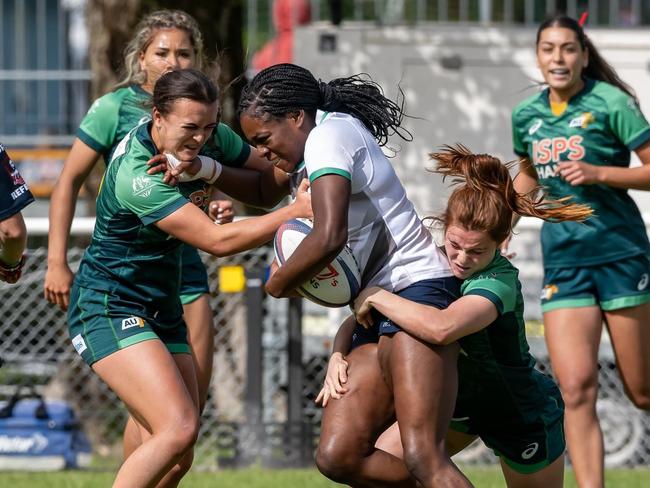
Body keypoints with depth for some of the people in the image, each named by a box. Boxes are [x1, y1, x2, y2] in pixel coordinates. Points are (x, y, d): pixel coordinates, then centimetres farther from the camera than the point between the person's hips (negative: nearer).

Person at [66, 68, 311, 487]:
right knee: (179, 429, -26)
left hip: (161, 310, 9)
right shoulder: (138, 176, -26)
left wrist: (208, 172, 0)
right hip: (110, 308, -9)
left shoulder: (180, 144, 1)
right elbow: (217, 241, -26)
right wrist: (297, 211, -24)